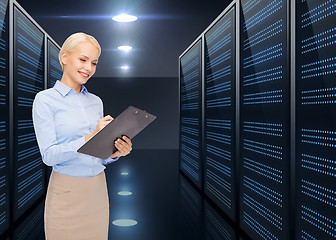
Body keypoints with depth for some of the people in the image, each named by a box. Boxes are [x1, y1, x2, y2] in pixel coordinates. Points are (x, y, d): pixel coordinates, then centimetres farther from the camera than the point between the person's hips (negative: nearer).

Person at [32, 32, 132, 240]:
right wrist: (90, 137, -25)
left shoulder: (96, 101, 10)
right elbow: (49, 155, -14)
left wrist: (115, 153, -8)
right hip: (67, 192, -5)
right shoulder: (45, 100, -5)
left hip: (98, 190, 5)